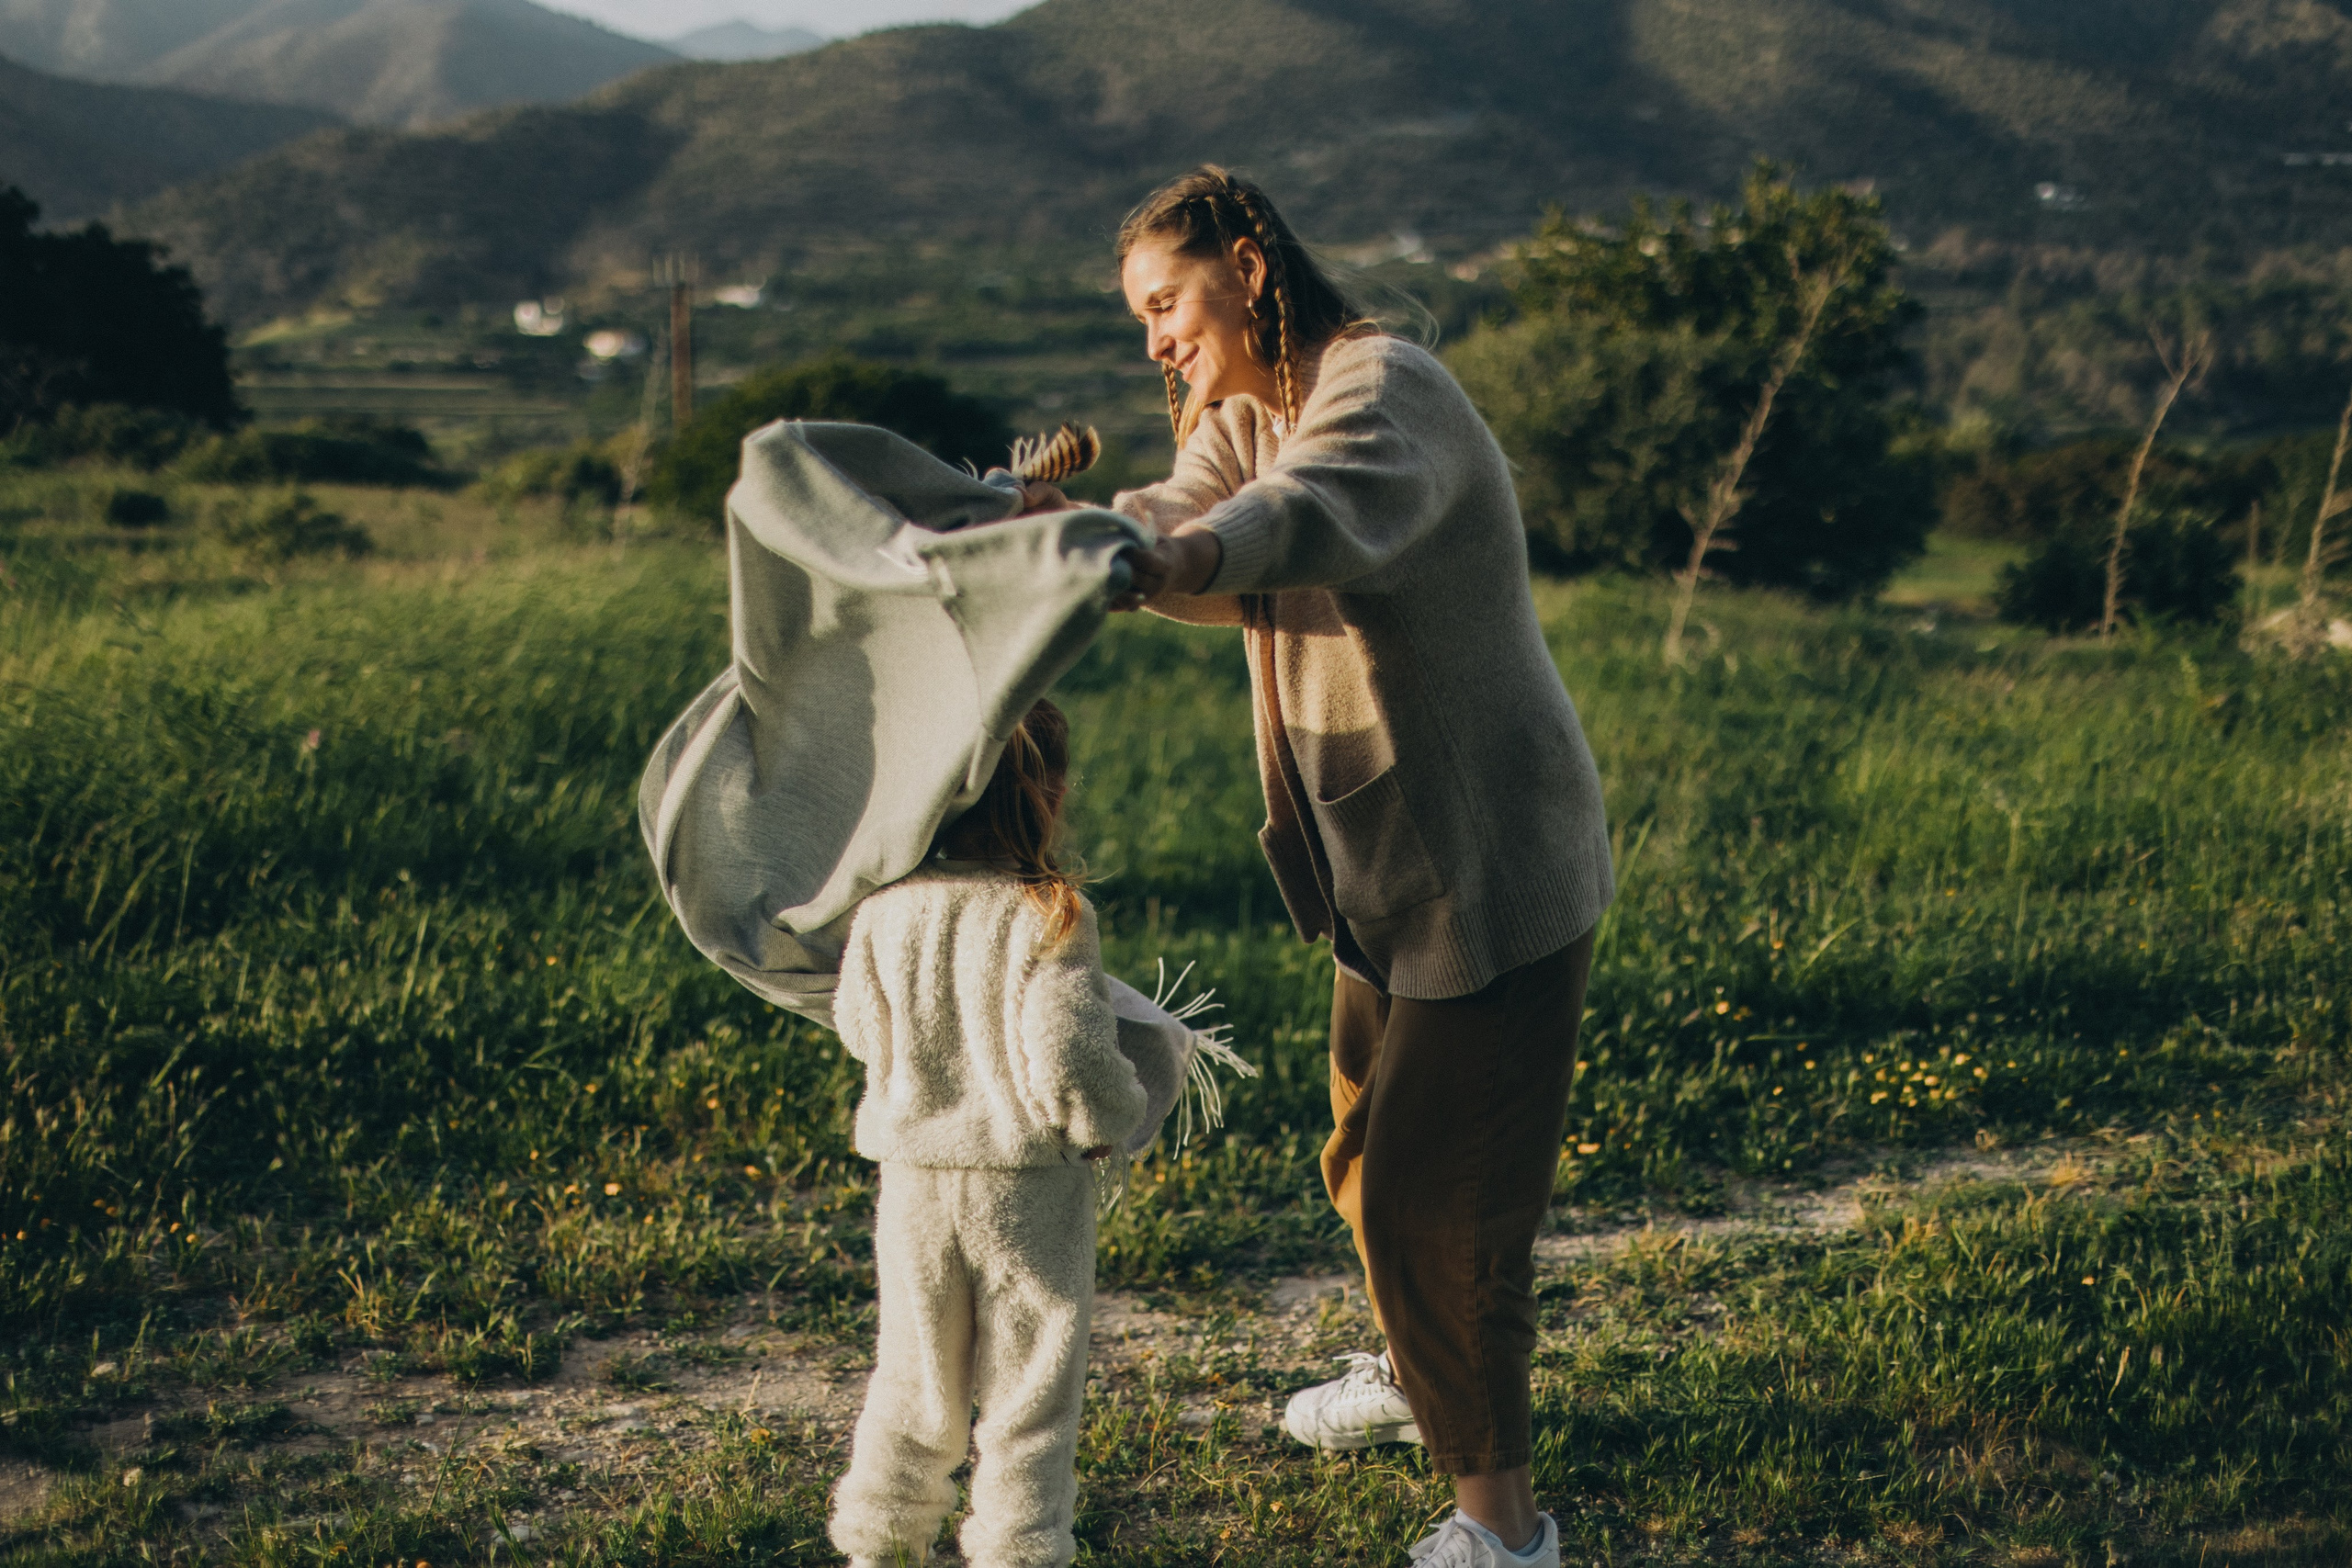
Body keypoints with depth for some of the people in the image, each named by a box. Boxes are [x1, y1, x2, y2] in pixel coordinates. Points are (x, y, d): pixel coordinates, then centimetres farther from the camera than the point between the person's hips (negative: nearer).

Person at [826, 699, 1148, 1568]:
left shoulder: (884, 909, -7)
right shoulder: (1049, 918, -20)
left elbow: (860, 1027, 6)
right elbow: (1066, 1057, -22)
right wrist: (1110, 1120, -2)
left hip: (915, 1181, 4)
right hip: (1029, 1193, -4)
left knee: (914, 1374, 20)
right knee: (1029, 1384, 12)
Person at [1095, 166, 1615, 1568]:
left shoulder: (1387, 391, -20)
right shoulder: (1249, 420, 10)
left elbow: (1311, 512, -42)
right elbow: (1180, 518, -9)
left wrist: (1185, 560, -63)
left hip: (1495, 873, -10)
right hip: (1391, 875, 10)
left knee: (1433, 1193, -6)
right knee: (1370, 1155, 24)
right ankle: (1414, 1373, 49)